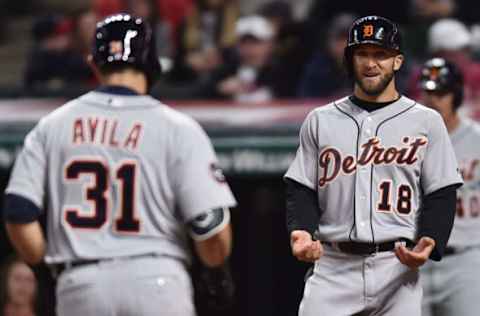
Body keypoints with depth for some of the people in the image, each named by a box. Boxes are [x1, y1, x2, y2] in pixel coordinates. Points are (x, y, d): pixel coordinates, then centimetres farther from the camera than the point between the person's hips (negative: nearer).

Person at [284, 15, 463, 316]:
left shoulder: (426, 121, 6)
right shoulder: (320, 121, 12)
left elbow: (441, 196, 4)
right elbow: (302, 190, 10)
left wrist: (429, 243, -14)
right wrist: (301, 232, -10)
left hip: (398, 266, -1)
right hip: (333, 266, 1)